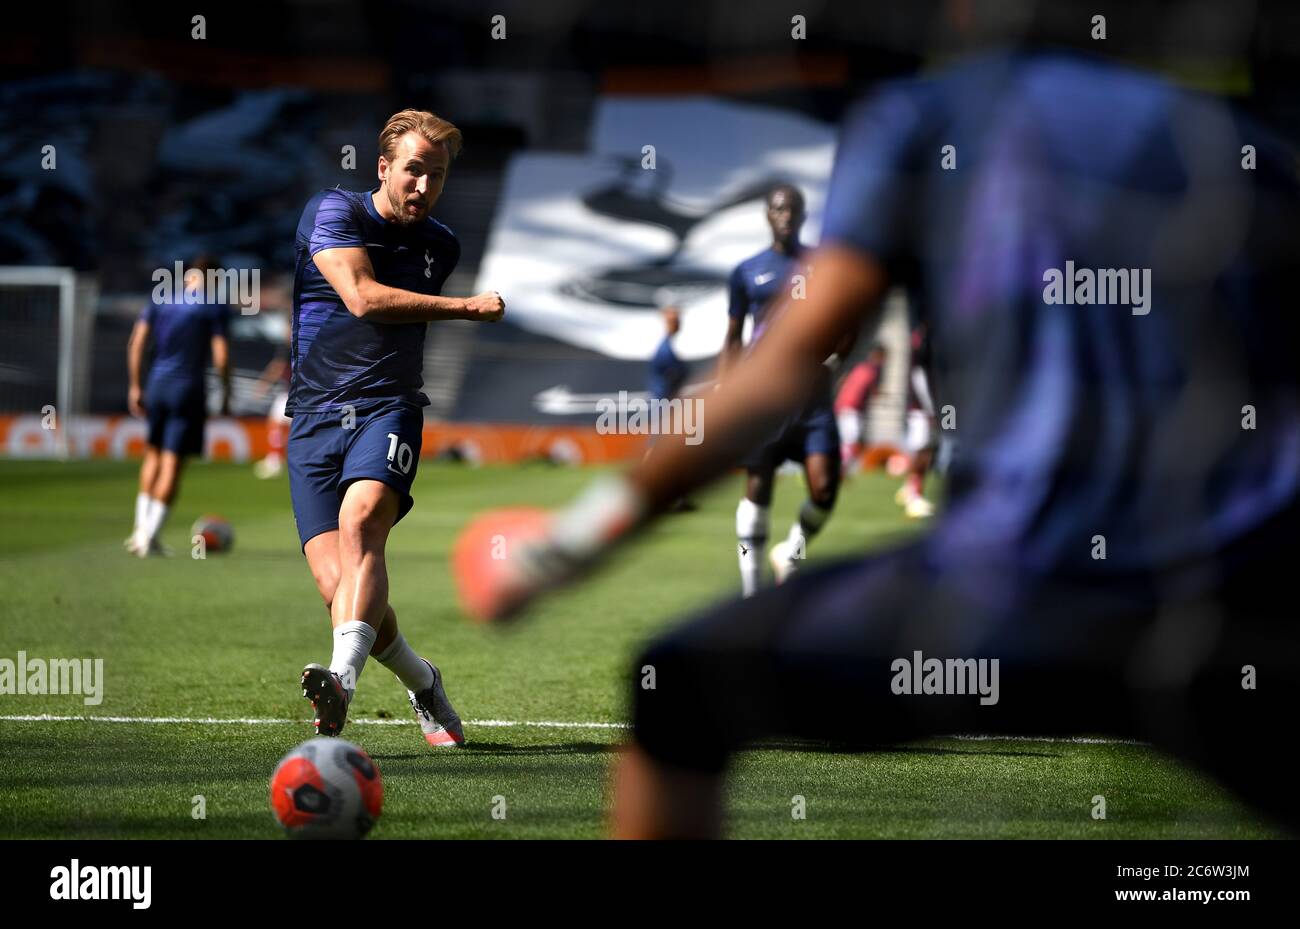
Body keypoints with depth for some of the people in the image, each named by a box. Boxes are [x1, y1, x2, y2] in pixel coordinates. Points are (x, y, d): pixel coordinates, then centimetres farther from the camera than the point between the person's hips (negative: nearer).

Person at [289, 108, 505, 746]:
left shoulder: (442, 246, 16)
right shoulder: (335, 211, 0)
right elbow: (362, 297, -15)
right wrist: (467, 307, -10)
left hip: (388, 410, 1)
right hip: (313, 421, -1)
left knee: (360, 521, -30)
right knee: (336, 584, -14)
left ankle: (343, 681, -50)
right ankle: (422, 683, 13)